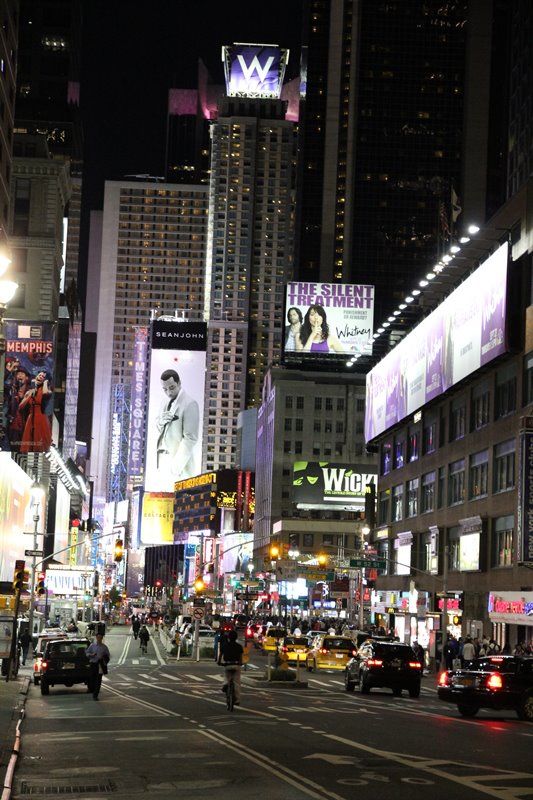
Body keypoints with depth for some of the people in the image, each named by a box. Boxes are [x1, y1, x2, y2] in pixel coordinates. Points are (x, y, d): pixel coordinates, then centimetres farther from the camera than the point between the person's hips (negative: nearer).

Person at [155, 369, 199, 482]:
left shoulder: (189, 404, -11)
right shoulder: (166, 402, 13)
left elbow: (190, 438, -14)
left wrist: (176, 465, -19)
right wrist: (160, 421, -2)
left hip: (180, 463, -7)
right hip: (164, 459, 7)